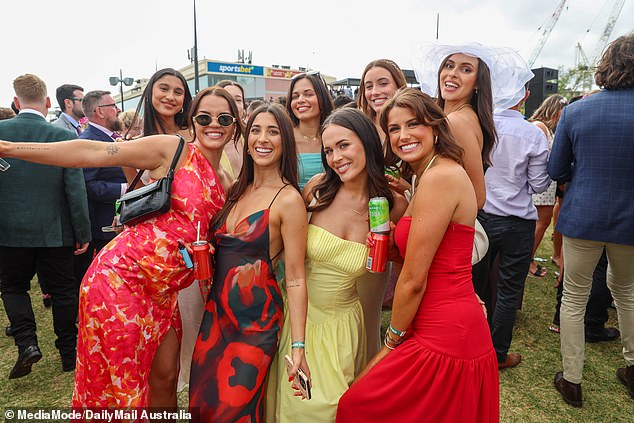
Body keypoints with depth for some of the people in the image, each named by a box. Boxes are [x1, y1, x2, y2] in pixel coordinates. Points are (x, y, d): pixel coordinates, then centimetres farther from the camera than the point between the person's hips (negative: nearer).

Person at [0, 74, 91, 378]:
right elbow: (76, 190, -12)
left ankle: (26, 342, 6)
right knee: (62, 290, 13)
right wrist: (83, 233, -4)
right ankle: (69, 353, 23)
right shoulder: (64, 136, -12)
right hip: (55, 231, 0)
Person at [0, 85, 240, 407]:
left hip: (163, 292, 6)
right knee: (117, 384, 4)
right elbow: (94, 153, -11)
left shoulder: (225, 182, 12)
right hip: (123, 276, -6)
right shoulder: (173, 149, -6)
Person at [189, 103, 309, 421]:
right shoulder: (236, 191, 6)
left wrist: (298, 346, -17)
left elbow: (295, 279, -15)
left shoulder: (288, 199, -14)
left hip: (256, 323, -6)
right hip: (217, 312, 6)